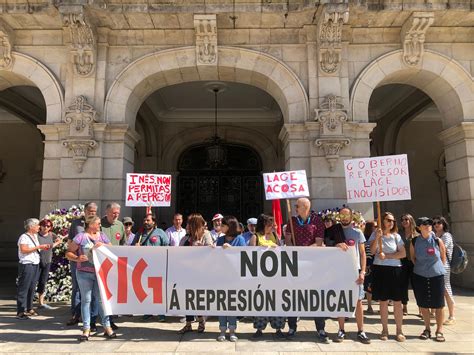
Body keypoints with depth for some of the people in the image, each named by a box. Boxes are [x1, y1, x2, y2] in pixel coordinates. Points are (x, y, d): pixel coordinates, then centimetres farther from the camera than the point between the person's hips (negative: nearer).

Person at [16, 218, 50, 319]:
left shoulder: (35, 236, 16)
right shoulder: (24, 237, -11)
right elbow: (24, 250, -23)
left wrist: (43, 247, 9)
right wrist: (38, 247, -19)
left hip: (35, 265, 9)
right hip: (27, 265, -8)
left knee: (32, 288, 13)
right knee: (23, 288, -4)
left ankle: (29, 309, 23)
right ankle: (20, 312, 1)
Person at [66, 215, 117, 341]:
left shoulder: (102, 236, 9)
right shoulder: (81, 237, -1)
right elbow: (68, 252, 0)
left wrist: (104, 245, -10)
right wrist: (77, 258, -18)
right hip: (84, 274, -2)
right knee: (86, 300, 4)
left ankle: (107, 327, 11)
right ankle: (86, 329, 13)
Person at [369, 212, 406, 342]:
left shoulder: (396, 236, 5)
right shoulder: (375, 235, 2)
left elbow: (403, 254, -3)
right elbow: (372, 251, -9)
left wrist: (387, 255, -11)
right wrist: (377, 237, -19)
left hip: (395, 269, 1)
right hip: (380, 269, -1)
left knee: (397, 302, 2)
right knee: (383, 301, 6)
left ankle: (399, 330, 13)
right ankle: (385, 330, 17)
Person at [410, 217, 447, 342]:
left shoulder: (437, 241, -5)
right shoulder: (415, 242, -4)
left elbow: (443, 258, 7)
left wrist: (438, 268, 10)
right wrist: (421, 267, 8)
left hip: (437, 275, -1)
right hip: (420, 276, 1)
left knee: (438, 304, 4)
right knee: (423, 304, 9)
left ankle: (439, 330, 19)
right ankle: (427, 329, 24)